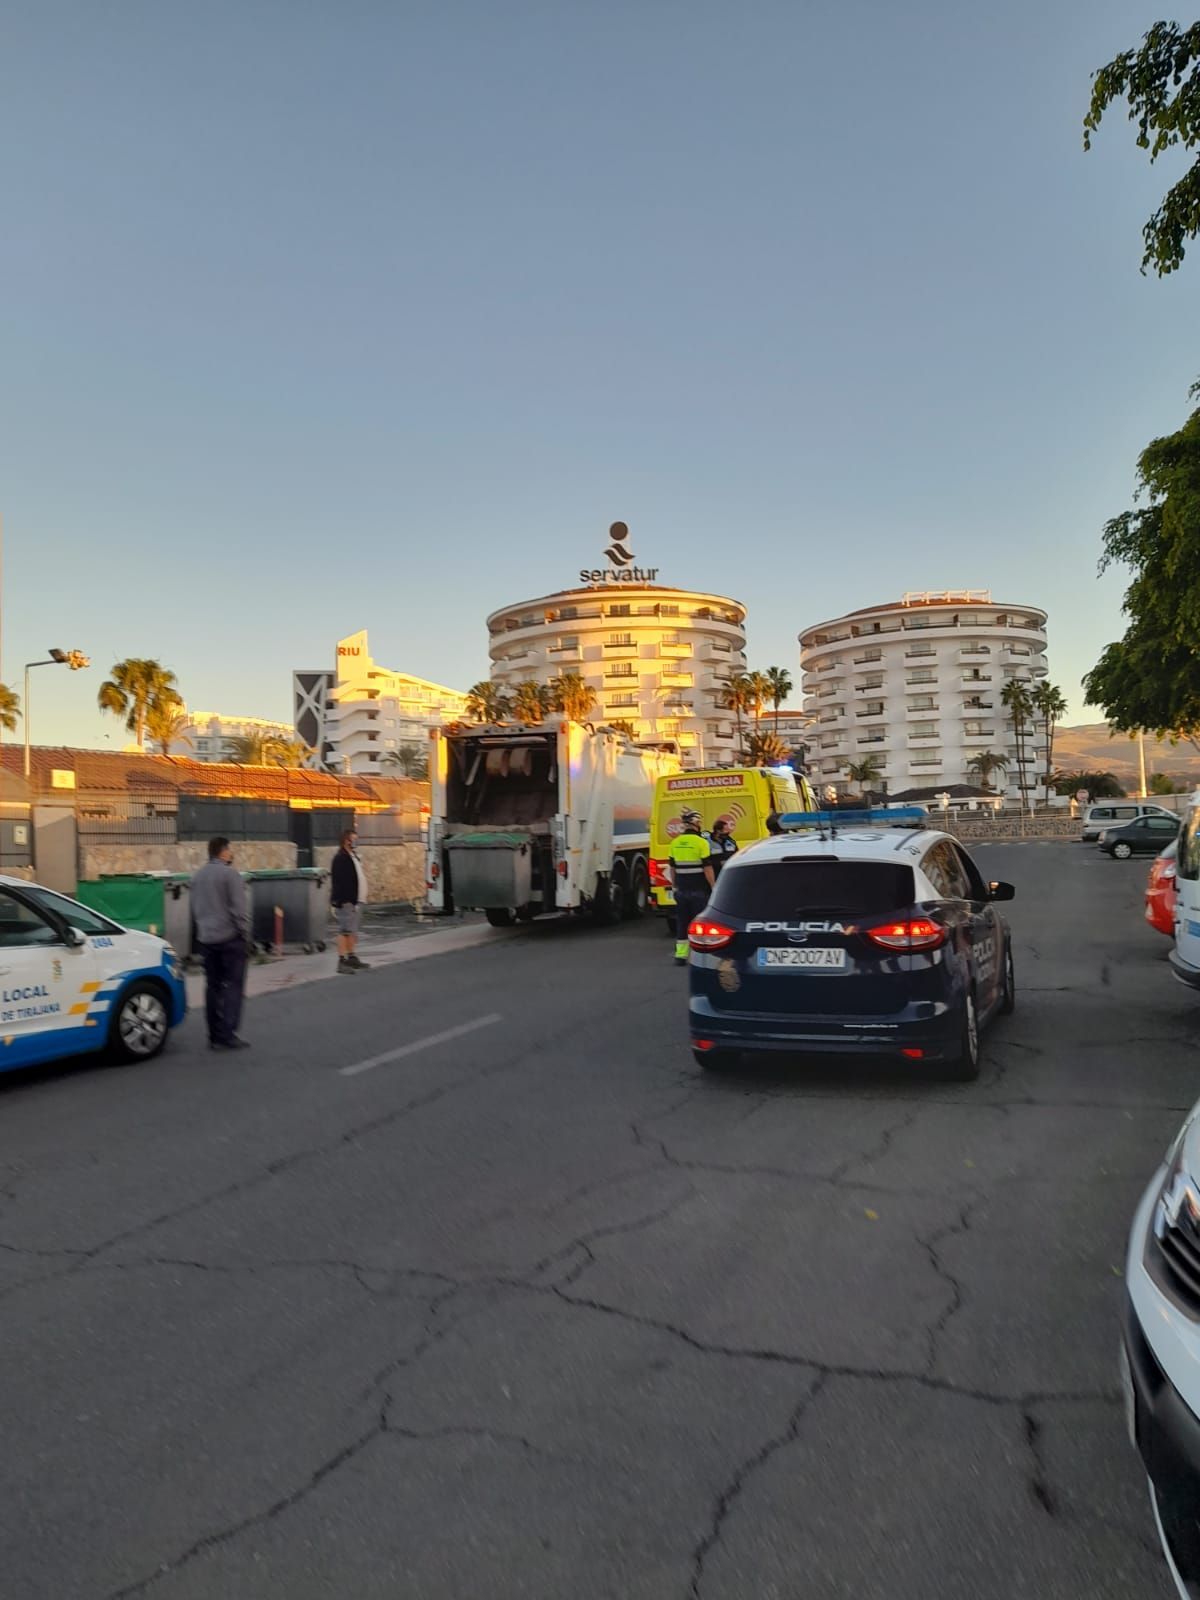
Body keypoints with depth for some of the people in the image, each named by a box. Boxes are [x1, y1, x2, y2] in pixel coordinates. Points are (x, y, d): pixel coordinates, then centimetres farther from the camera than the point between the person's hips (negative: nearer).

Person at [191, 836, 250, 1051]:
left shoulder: (198, 876, 12)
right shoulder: (229, 874, -12)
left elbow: (195, 908, 19)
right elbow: (239, 909, -15)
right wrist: (245, 936, -8)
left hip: (206, 938, 7)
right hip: (229, 937, -7)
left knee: (213, 986, 10)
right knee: (233, 985, -3)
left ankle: (215, 1035, 13)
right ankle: (227, 1034, -8)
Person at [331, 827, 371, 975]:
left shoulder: (353, 856, 18)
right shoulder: (340, 858, -13)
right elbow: (338, 882, -20)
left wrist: (360, 899, 19)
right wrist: (339, 901, -24)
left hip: (356, 900, 10)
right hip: (346, 902, -10)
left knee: (353, 931, 15)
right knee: (345, 931, -8)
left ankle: (352, 958, 23)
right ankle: (342, 961, -6)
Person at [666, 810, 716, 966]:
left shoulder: (675, 843, 5)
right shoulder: (701, 843, -12)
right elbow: (708, 869, -12)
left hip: (681, 890, 5)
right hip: (699, 890, -5)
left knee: (682, 923, 10)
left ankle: (680, 956, 10)